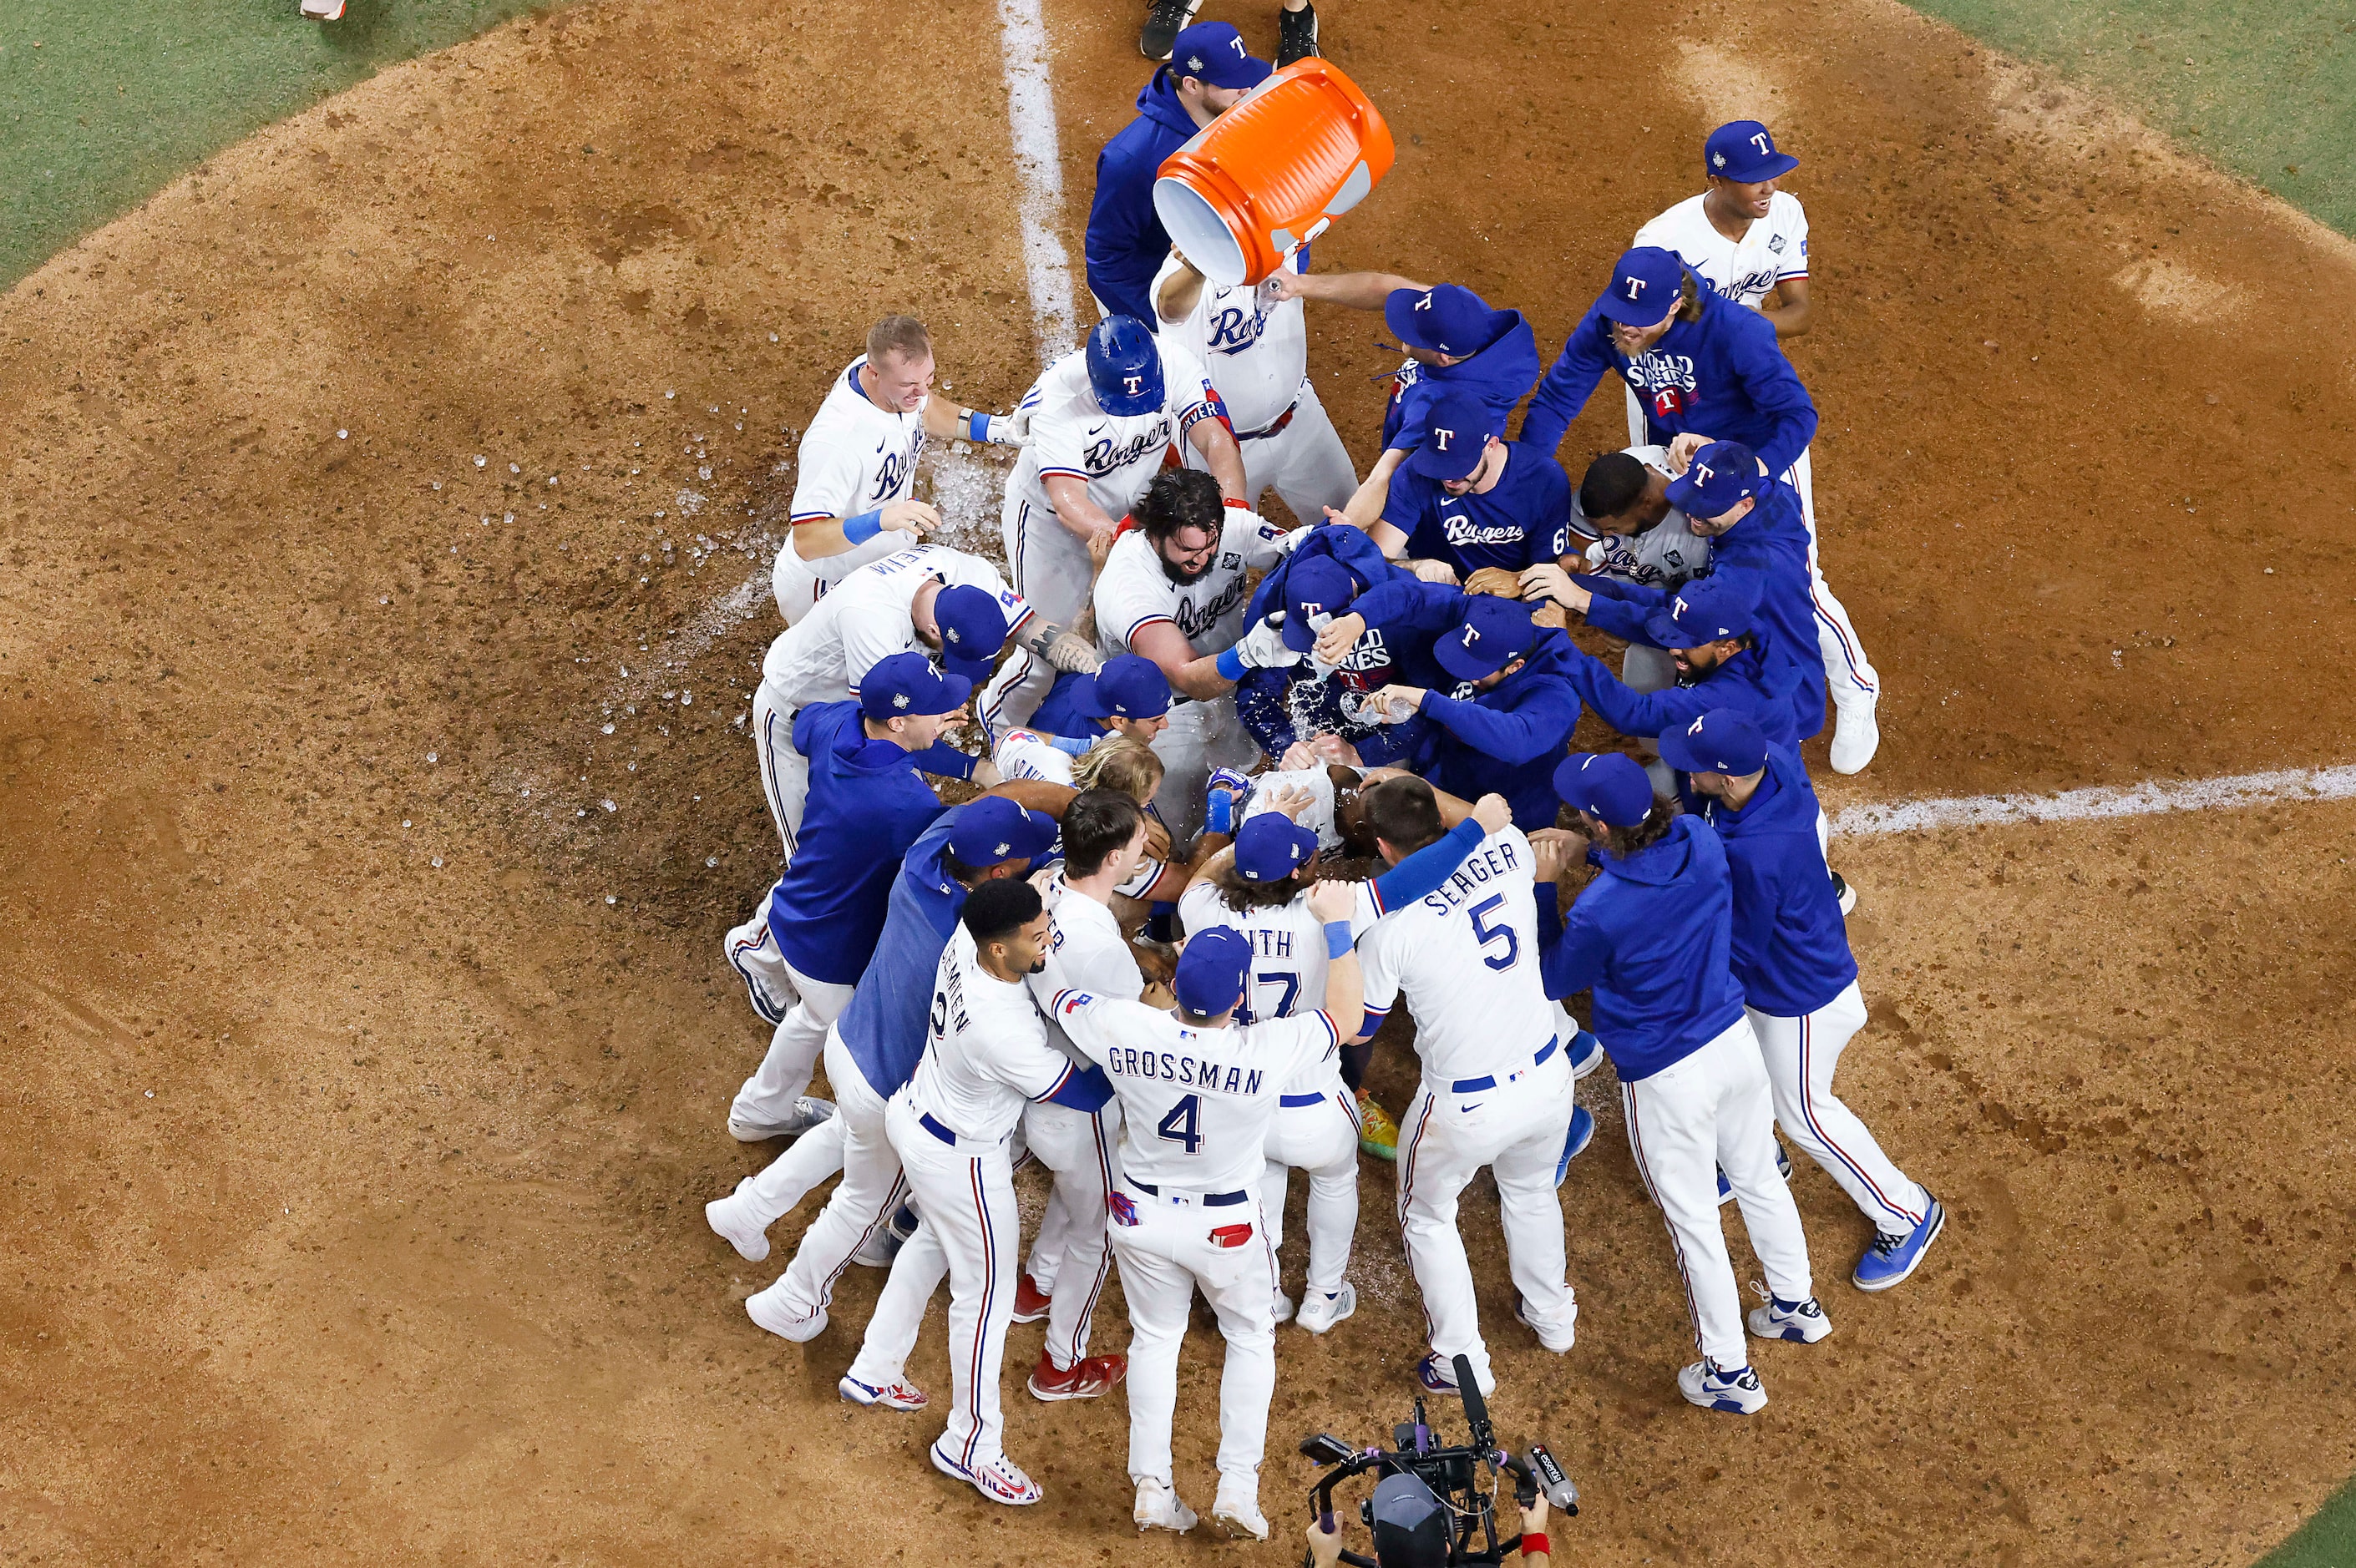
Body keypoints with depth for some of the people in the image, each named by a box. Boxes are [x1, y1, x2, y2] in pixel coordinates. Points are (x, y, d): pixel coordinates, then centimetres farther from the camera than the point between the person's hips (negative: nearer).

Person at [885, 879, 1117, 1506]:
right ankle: (971, 1445, 24)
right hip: (957, 1160, -8)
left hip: (915, 1109, 8)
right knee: (986, 1296, 9)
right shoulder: (1003, 1031, -40)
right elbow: (1084, 1093, -24)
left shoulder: (966, 940, -20)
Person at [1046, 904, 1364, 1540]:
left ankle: (1152, 1485, 27)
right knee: (1251, 1338, 24)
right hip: (1226, 1227, -2)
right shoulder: (1266, 1051, -31)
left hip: (1141, 1217, 2)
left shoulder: (1124, 1030, -26)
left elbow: (1060, 996, -5)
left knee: (1154, 1337, 25)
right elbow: (1346, 1017, -12)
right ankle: (1238, 1484, 22)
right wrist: (1336, 925, -5)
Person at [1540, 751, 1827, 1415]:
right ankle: (1795, 1304, 50)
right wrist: (1590, 846, 2)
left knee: (1694, 1222, 13)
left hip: (1665, 1081, -6)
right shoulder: (1700, 840, -13)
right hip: (1736, 1042, 6)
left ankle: (1729, 1372, 29)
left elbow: (1554, 979, -8)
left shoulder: (1600, 910, -30)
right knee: (1759, 1180, 28)